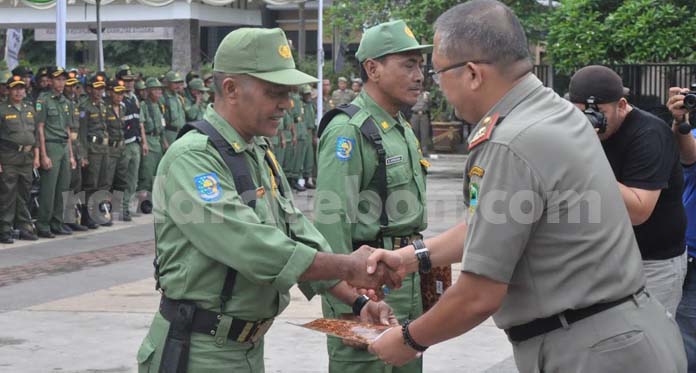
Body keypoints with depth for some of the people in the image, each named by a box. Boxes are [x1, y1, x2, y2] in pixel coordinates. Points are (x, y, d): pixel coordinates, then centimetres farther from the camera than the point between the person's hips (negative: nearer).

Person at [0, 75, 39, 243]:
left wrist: (36, 156, 9)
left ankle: (25, 228, 16)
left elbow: (35, 134, 18)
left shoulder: (30, 110, 15)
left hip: (27, 158, 5)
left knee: (24, 195, 10)